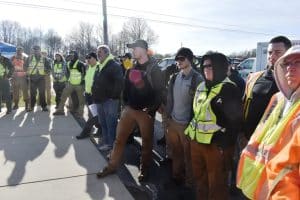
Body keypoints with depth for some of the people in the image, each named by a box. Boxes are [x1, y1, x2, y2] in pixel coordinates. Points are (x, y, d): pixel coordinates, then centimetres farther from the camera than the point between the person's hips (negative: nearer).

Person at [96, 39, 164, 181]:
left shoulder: (154, 68, -8)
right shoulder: (132, 68, 10)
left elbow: (159, 91, -12)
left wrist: (151, 109, -17)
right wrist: (125, 104, 9)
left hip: (145, 111, -5)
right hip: (129, 109, 5)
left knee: (146, 141, 9)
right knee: (119, 138, 8)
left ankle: (144, 169, 26)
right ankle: (112, 166, 21)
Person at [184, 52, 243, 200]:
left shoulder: (229, 89, -12)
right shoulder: (201, 87, 11)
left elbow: (235, 120, -14)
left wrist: (225, 145, -16)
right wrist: (191, 132, 15)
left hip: (217, 144, -7)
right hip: (197, 141, 7)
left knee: (216, 184, 7)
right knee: (199, 179, 22)